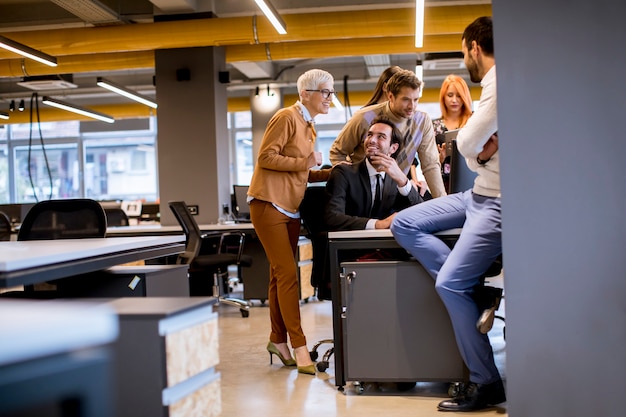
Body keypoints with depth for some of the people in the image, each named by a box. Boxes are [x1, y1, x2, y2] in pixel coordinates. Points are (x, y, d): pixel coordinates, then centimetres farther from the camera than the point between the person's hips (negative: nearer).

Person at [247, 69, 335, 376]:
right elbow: (266, 157, -16)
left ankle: (278, 339, 19)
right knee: (288, 273, -11)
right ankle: (299, 346, -8)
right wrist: (304, 162, -14)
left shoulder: (308, 126, 18)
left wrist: (330, 173, 8)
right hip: (269, 203, -9)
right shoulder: (287, 117, -9)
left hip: (290, 207, 9)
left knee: (281, 274, 11)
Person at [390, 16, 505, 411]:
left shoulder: (500, 84, -18)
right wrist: (484, 147, -5)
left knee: (449, 283, -14)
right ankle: (474, 290, 0)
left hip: (498, 204, -10)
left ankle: (486, 383, -2)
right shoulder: (492, 84, 14)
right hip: (479, 194, 10)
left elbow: (467, 144, -21)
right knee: (404, 224, 6)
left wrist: (477, 147, -1)